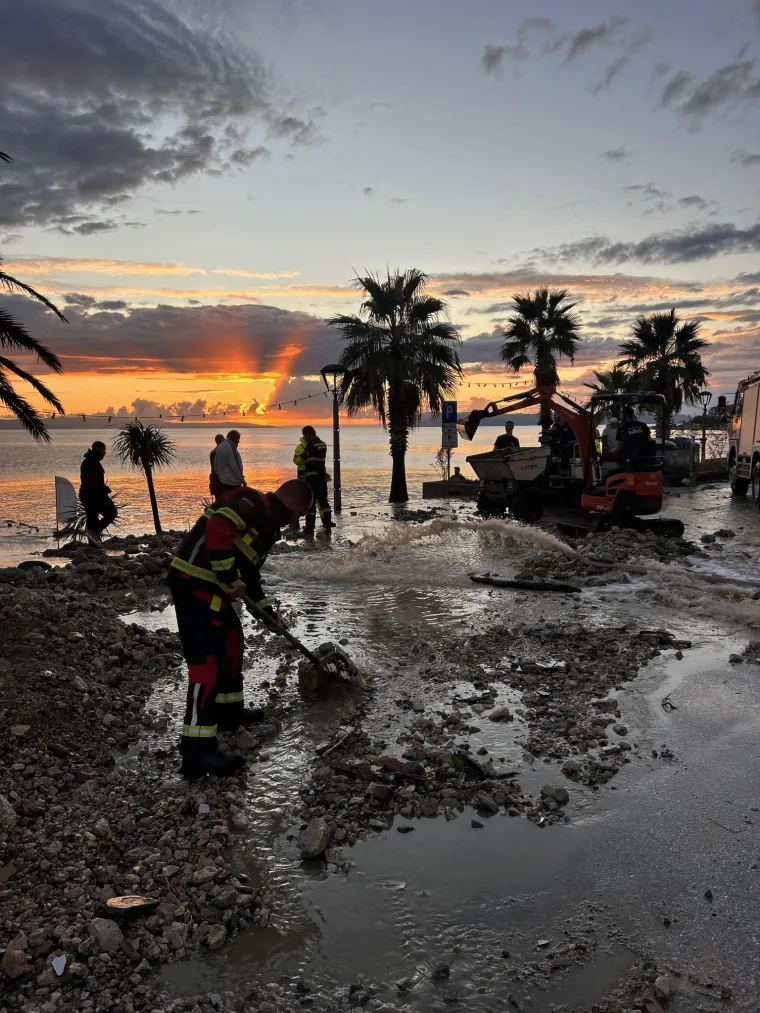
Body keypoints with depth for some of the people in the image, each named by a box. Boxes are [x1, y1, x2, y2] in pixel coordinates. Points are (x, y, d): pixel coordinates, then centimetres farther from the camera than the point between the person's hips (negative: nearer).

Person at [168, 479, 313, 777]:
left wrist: (267, 610, 30)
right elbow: (217, 528, -26)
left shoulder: (266, 523, 21)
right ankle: (198, 751, -10)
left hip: (209, 585, 11)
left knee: (231, 641, 23)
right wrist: (229, 575, -23)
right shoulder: (252, 503, -9)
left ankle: (229, 711, 39)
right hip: (195, 582, -11)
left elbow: (249, 572, 28)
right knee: (208, 660, -12)